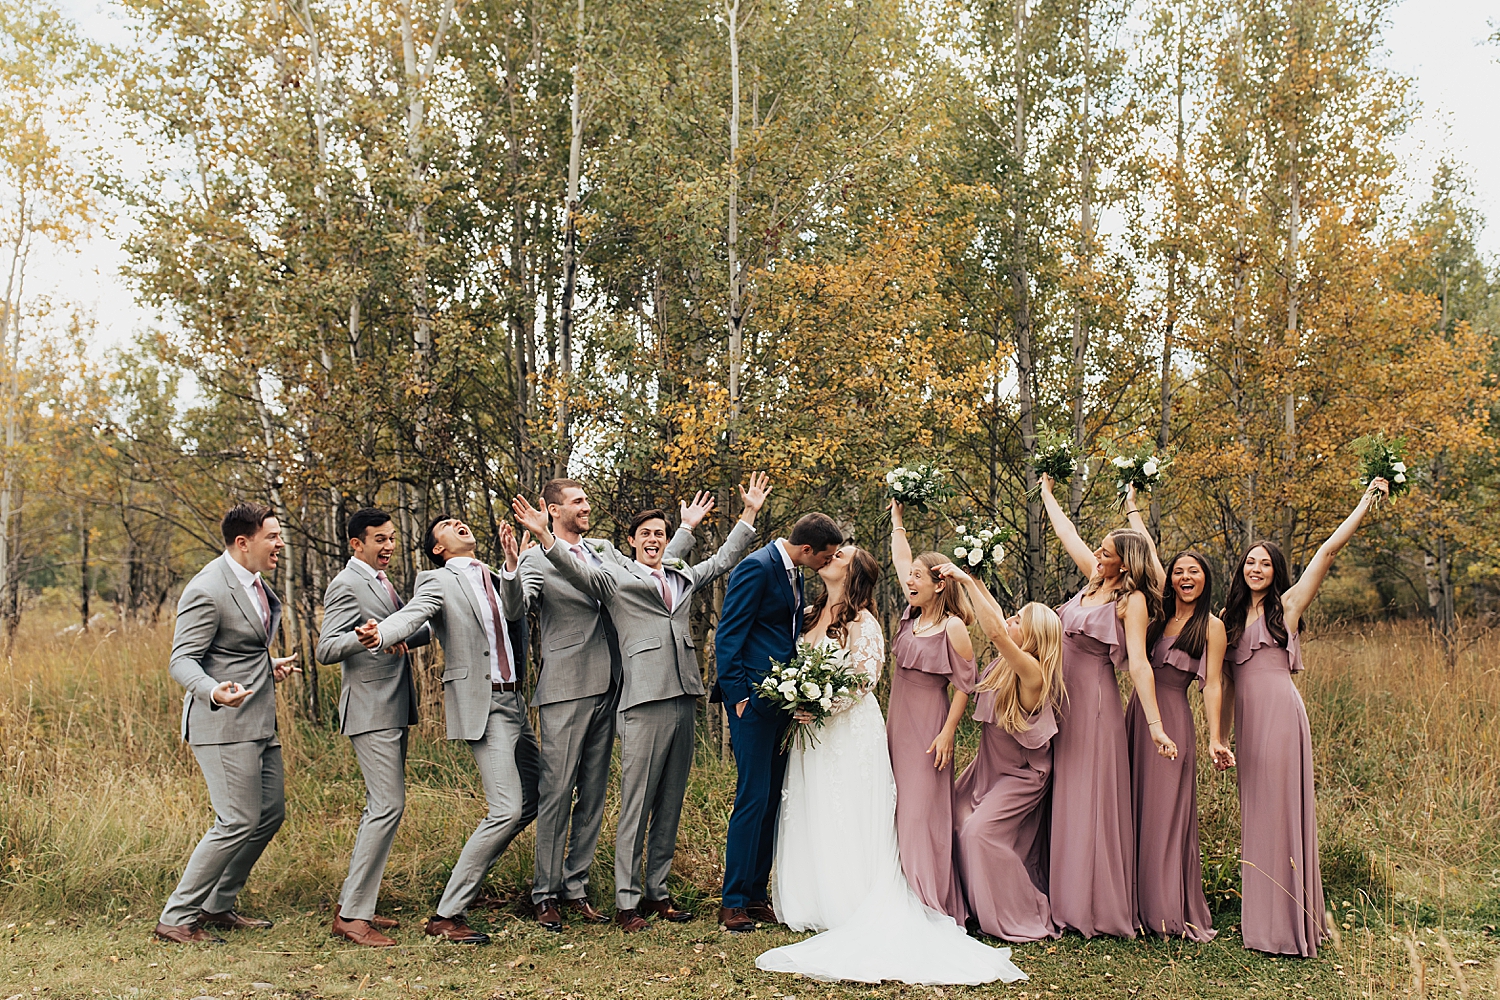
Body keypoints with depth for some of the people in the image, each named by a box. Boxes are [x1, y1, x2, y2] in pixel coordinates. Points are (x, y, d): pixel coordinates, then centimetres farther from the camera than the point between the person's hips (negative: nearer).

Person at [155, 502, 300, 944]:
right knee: (238, 822, -9)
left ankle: (218, 905, 26)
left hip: (259, 721, 10)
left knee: (271, 813, 13)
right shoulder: (208, 590, -18)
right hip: (224, 724, -10)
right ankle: (177, 917, 5)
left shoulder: (254, 582, 11)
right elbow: (182, 661, -21)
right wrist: (214, 692, -38)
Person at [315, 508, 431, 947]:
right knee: (389, 805, -14)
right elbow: (326, 649, -21)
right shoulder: (347, 585, -11)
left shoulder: (381, 582, 18)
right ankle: (352, 915, -9)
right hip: (371, 711, -10)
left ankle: (353, 902, 22)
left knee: (381, 807, 13)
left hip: (394, 709, 10)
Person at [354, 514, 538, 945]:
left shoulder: (494, 580, 20)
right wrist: (380, 635, -43)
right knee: (507, 809, -15)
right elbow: (411, 615, -22)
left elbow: (517, 617, 14)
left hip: (513, 702, 8)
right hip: (481, 704, -8)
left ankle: (467, 876, 29)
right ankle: (447, 914, -5)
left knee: (532, 800, 15)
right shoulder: (438, 581, -3)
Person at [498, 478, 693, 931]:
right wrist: (511, 571, -38)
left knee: (593, 793, 10)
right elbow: (514, 609, -19)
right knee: (556, 792, -4)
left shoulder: (605, 552, 15)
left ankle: (576, 889, 19)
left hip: (607, 688, 6)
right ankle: (546, 894, 7)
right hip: (565, 690, -6)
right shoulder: (538, 559, -4)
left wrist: (687, 528, 24)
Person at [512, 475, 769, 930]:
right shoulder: (613, 578, 5)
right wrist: (544, 537, -27)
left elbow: (724, 560, 30)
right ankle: (627, 901, 4)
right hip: (645, 703, -5)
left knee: (670, 805, 11)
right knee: (636, 806, -4)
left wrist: (749, 512, 28)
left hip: (685, 699, 6)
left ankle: (658, 892, 21)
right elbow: (575, 570, -10)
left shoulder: (683, 577, 20)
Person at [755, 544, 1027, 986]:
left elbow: (865, 677, -16)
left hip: (849, 731, -7)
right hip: (812, 733, 7)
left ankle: (852, 912, 4)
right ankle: (815, 904, 17)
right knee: (811, 819, 8)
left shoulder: (862, 622, -9)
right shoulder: (810, 615, 13)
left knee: (847, 823, -3)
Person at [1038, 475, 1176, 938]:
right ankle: (1067, 897, 20)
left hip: (1095, 699, -8)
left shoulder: (1132, 601, -12)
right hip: (1063, 698, 8)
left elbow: (1139, 663, -21)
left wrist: (1155, 724, -28)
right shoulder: (1096, 582, 8)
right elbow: (1067, 532, 22)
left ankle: (1100, 906, 6)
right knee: (1063, 797, 11)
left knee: (1092, 800, -3)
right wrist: (1047, 494, 33)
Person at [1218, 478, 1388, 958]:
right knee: (1255, 814, 10)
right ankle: (1261, 919, 18)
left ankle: (1288, 925, 3)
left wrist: (1367, 501, -1)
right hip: (1247, 719, 6)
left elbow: (1329, 549, -3)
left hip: (1279, 712, -6)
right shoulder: (1231, 616, 17)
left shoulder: (1287, 605, 3)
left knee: (1281, 810, -4)